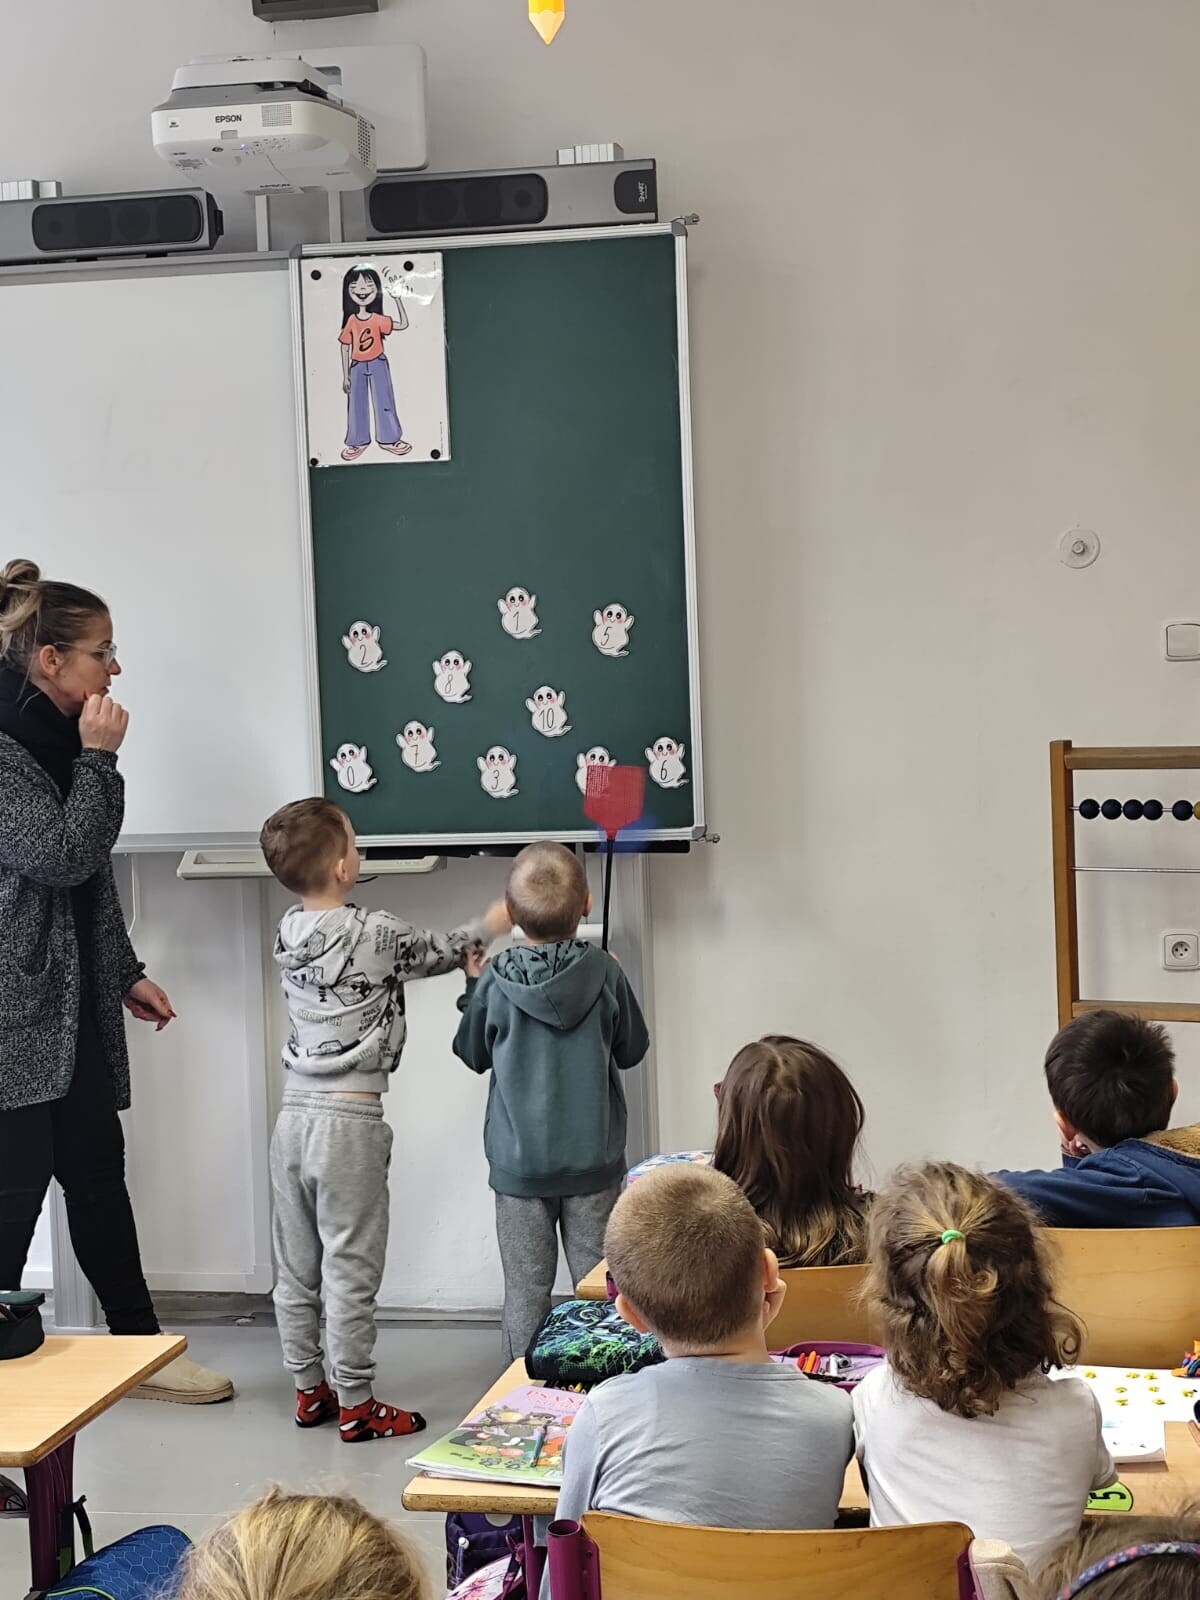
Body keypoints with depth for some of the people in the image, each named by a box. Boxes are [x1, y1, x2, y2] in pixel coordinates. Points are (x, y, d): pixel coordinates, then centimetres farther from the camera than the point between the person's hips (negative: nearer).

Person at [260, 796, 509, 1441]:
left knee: (296, 1267, 14)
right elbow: (435, 953, 8)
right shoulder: (375, 933, -13)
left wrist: (468, 945, 21)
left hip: (293, 1115, 7)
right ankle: (356, 1406, 9)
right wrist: (491, 924, 25)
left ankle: (308, 1390, 26)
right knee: (350, 1270, 1)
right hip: (349, 1122, -7)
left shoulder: (289, 931, 6)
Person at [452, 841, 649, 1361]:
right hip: (593, 1162, 0)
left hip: (519, 1164, 0)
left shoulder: (494, 983, -11)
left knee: (525, 1290, 10)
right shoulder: (604, 974, -11)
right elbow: (632, 1050, 3)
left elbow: (472, 1054, 5)